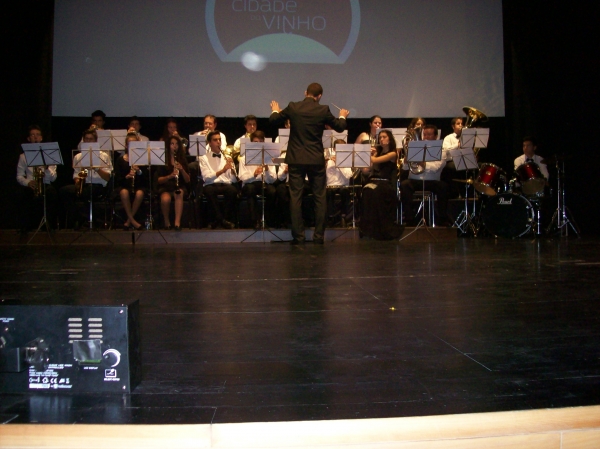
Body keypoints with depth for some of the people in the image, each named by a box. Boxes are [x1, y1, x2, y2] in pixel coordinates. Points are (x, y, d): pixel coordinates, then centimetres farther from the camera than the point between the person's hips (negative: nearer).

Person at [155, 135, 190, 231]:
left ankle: (177, 223, -42)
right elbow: (158, 180, -1)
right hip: (165, 188, -1)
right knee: (165, 199, -36)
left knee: (179, 194, -36)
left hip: (180, 187, 1)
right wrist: (169, 176, -19)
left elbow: (187, 180, 6)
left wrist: (182, 170, -12)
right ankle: (166, 222, -11)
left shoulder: (182, 160, 10)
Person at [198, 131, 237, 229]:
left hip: (226, 185, 2)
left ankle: (227, 219, -18)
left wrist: (232, 169, -11)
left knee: (233, 190, -33)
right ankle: (221, 220, -26)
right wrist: (222, 170, -19)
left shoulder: (227, 157, 17)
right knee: (208, 190, -37)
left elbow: (234, 180, 8)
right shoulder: (204, 158, 9)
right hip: (211, 185, -1)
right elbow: (206, 178, -8)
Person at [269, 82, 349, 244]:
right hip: (316, 159, 0)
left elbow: (273, 120, 9)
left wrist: (275, 110, 31)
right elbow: (340, 127, 7)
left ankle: (298, 236, 3)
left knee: (295, 197, 4)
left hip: (295, 159, 0)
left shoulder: (292, 107, -3)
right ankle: (319, 235, 9)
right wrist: (342, 116, 29)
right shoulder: (323, 110, -5)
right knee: (320, 197, 8)